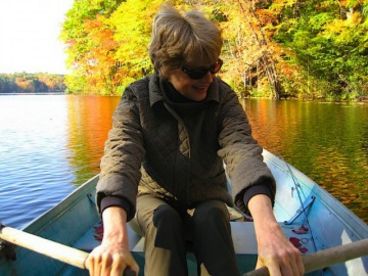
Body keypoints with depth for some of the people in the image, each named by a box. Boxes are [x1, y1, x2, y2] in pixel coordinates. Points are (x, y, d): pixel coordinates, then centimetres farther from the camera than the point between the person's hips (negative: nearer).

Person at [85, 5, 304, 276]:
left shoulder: (223, 96, -15)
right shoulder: (137, 98, -17)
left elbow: (242, 149, -31)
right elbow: (121, 156, -33)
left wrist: (267, 226, -52)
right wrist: (115, 234, -54)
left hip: (206, 199, 1)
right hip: (156, 197, 0)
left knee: (211, 217, -32)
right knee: (163, 219, -32)